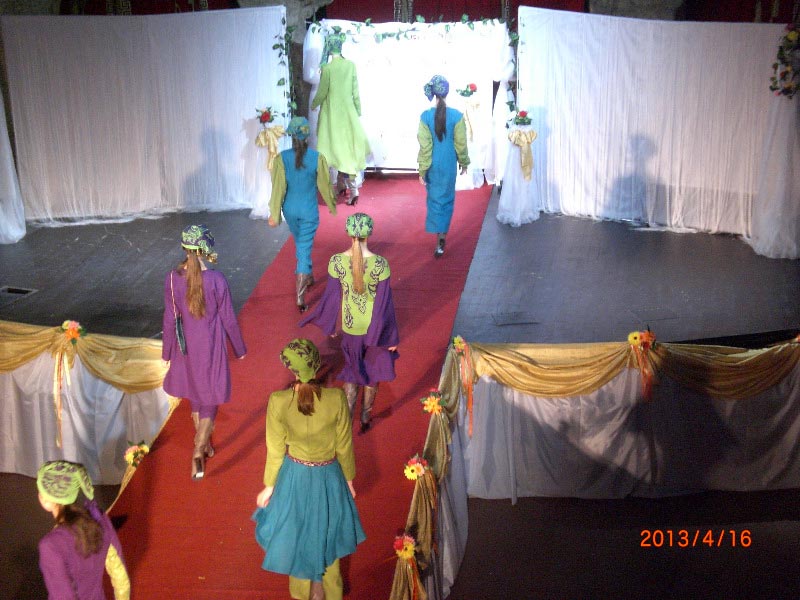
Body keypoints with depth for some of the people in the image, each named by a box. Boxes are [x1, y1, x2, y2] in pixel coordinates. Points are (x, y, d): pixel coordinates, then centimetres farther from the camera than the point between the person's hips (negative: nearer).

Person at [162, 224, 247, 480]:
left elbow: (170, 319, -6)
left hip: (186, 346, 3)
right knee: (210, 399, 9)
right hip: (212, 346, -3)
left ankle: (204, 443, 40)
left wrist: (167, 351, 8)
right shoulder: (217, 279, -21)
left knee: (195, 395, 23)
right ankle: (198, 452, -3)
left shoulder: (172, 278, -14)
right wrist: (239, 348, 4)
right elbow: (228, 319, -11)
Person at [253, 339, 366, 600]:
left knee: (298, 534, 25)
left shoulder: (278, 401, -24)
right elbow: (344, 446, -9)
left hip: (294, 478, 0)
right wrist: (348, 479, 9)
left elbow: (276, 451, -13)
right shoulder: (337, 398, -22)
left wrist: (269, 486, 4)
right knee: (326, 533, 26)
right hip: (329, 478, 0)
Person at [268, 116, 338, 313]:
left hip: (290, 209, 2)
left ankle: (308, 276, 48)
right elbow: (324, 185, -3)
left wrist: (274, 214, -4)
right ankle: (300, 296, -4)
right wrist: (332, 205, 14)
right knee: (305, 248, 3)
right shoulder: (317, 158, -14)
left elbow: (278, 187, -10)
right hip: (309, 210, -2)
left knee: (300, 243, 27)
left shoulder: (282, 158, -13)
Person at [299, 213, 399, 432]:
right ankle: (365, 419, 33)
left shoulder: (336, 261, -16)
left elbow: (332, 296, -6)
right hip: (374, 327, -2)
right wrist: (392, 337, -3)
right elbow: (385, 302, -14)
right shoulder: (380, 264, -21)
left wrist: (329, 325, 11)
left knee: (352, 372, 22)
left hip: (350, 326, 2)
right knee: (372, 372, 21)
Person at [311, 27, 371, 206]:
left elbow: (322, 93, -9)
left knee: (339, 147, -1)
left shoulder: (327, 68, -15)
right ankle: (341, 184, 27)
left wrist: (313, 104, 10)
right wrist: (358, 110, 12)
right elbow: (355, 91, 2)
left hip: (332, 112, -4)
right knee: (347, 145, 16)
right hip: (348, 111, 4)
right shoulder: (351, 65, -4)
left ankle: (353, 189, -11)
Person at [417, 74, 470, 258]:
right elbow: (461, 144, -5)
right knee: (446, 199, 10)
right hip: (449, 164, 0)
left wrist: (422, 170, -4)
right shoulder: (456, 115, -13)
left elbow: (425, 145, -10)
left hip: (432, 165, 1)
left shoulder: (426, 116, -12)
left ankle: (439, 236, 29)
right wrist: (464, 162, 11)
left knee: (434, 198, 18)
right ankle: (441, 239, 3)